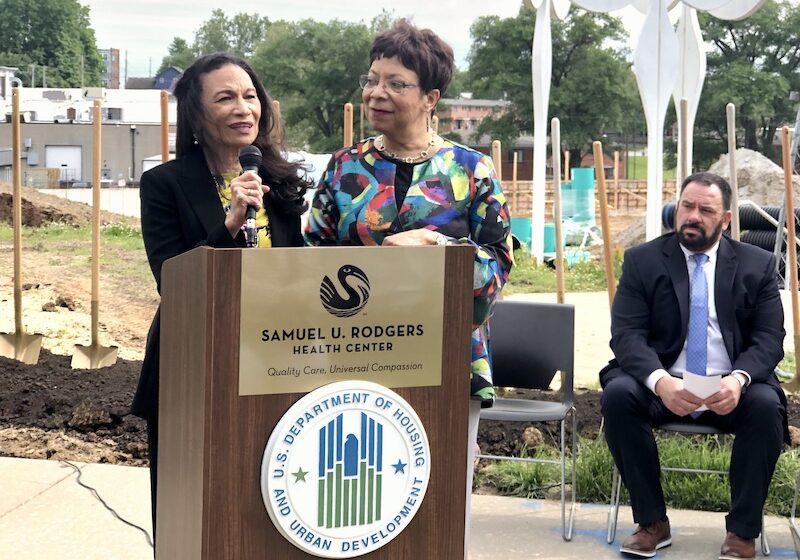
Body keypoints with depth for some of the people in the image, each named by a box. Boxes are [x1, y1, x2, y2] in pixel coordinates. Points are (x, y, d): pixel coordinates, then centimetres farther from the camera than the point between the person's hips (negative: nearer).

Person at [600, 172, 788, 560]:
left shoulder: (757, 265, 7)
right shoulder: (642, 261, 4)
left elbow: (769, 338, -1)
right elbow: (626, 333, -6)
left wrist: (738, 379, -24)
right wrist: (659, 380, -27)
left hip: (732, 388, 0)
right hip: (661, 385, 0)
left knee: (766, 405, -32)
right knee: (617, 395, -29)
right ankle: (652, 523, -15)